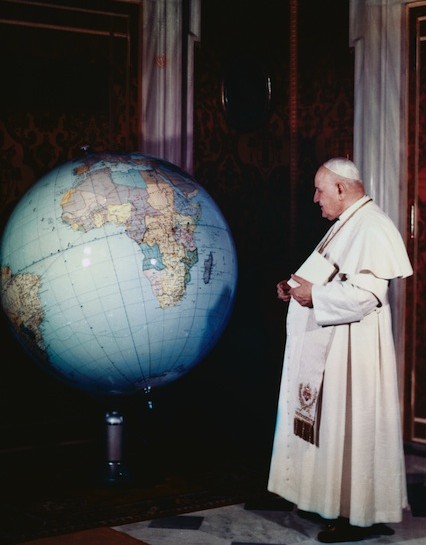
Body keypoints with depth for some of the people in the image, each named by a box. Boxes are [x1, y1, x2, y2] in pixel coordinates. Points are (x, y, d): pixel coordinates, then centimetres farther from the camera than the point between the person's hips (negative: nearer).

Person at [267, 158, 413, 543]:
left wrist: (314, 294, -20)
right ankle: (334, 500, 25)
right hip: (331, 347, 11)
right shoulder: (347, 225, 16)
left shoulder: (371, 227, -18)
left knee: (350, 426, -5)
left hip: (353, 349, -10)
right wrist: (300, 289, 9)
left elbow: (367, 293, -27)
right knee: (330, 424, 15)